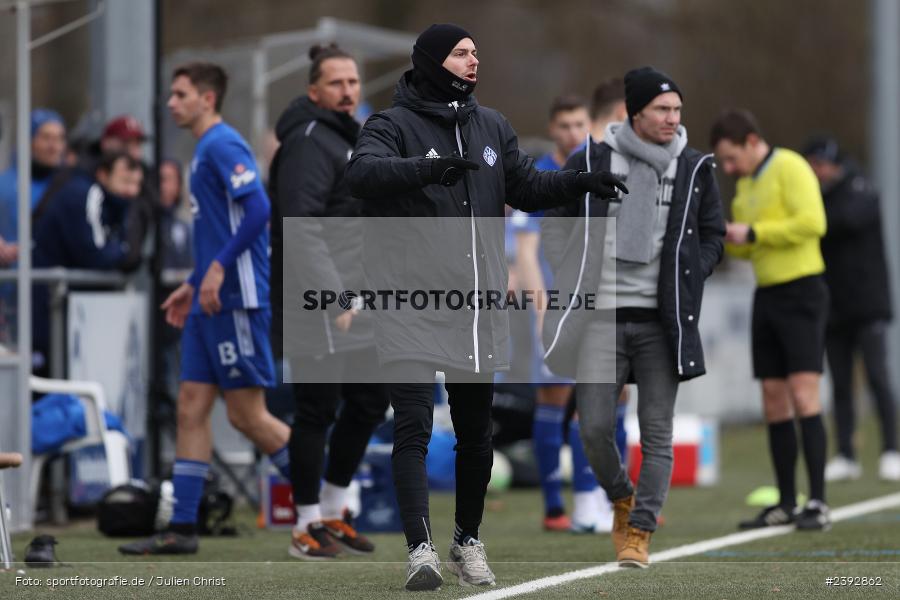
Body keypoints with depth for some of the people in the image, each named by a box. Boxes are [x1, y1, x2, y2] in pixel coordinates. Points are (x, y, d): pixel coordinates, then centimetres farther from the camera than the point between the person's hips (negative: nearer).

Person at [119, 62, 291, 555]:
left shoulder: (222, 145, -11)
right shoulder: (204, 150, 19)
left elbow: (258, 210, -22)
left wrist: (218, 267, -25)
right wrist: (192, 285, 23)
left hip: (236, 301, -10)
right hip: (210, 304, 10)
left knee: (247, 414, -7)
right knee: (190, 408, 6)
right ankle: (181, 529, 6)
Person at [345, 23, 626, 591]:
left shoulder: (492, 126, 13)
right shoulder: (393, 125, -6)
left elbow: (527, 185, 17)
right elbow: (363, 173, -24)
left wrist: (583, 181, -2)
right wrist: (429, 167, -41)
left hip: (479, 309, 5)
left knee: (476, 432, 12)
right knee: (414, 428, -13)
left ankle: (468, 541, 27)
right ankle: (422, 548, -18)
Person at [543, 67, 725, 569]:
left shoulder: (695, 169, 4)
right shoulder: (590, 163, 1)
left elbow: (713, 236, 13)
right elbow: (556, 223, 11)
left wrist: (684, 284, -1)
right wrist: (574, 281, 0)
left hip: (661, 320, 0)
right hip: (602, 317, 0)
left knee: (657, 432, -2)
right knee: (595, 427, -1)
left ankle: (640, 532, 3)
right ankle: (622, 499, 26)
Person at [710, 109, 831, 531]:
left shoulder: (790, 168, -9)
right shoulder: (746, 184, 18)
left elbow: (813, 222, -22)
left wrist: (753, 232, -18)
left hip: (801, 293, -9)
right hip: (767, 295, 9)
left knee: (803, 395, -14)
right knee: (774, 400, 6)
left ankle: (818, 504, -14)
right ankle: (786, 505, 11)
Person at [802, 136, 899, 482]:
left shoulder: (861, 192, -3)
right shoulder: (817, 197, 13)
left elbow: (849, 217, -25)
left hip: (867, 306, -6)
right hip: (834, 309, 6)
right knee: (840, 385, 5)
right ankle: (846, 457, 7)